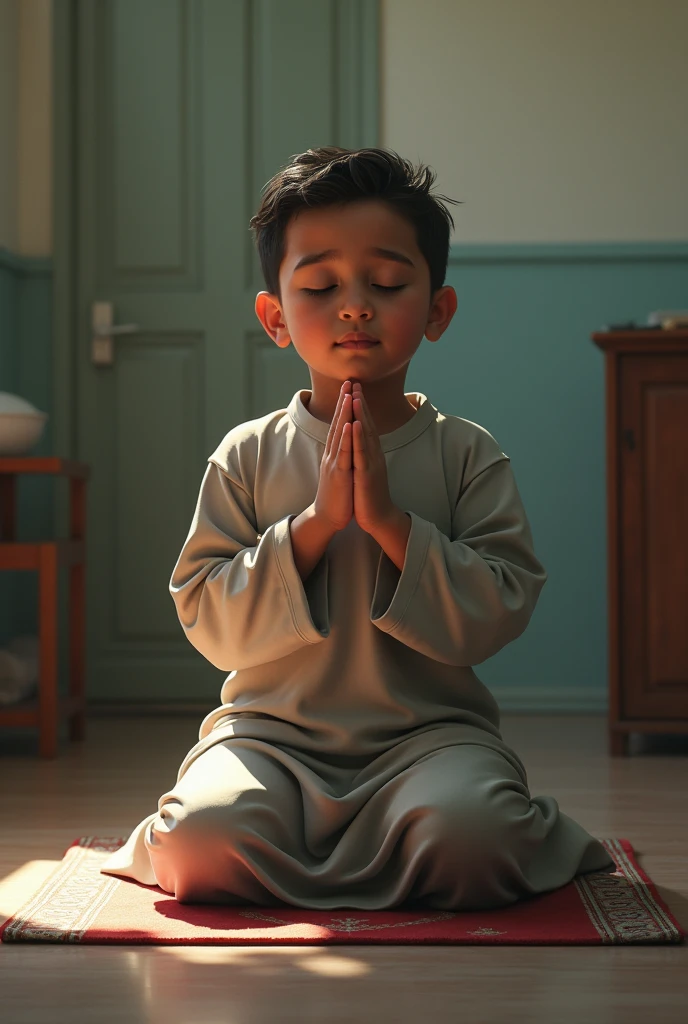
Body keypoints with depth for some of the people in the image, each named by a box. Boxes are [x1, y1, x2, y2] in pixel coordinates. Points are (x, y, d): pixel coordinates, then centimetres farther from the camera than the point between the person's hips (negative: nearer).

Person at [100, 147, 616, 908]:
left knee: (467, 839, -33)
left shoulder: (468, 455, 2)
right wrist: (313, 524, -16)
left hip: (428, 731, -1)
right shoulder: (247, 457, 3)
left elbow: (497, 615, -7)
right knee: (203, 843, -28)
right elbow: (211, 625, -4)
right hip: (272, 731, 1)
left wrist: (390, 521, -18)